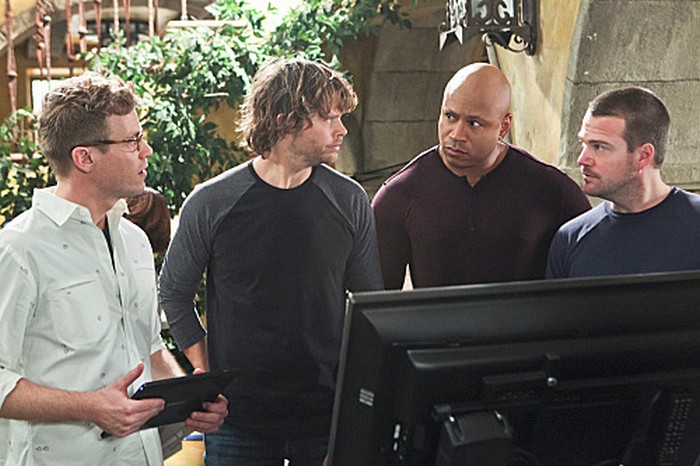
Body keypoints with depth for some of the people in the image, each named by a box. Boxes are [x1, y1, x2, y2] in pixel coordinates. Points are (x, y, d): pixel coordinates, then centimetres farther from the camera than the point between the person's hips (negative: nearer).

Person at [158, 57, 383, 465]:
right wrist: (207, 373, 0)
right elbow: (174, 292, 6)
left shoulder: (350, 202, -1)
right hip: (238, 416, -1)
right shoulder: (211, 203, -6)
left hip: (329, 415, 1)